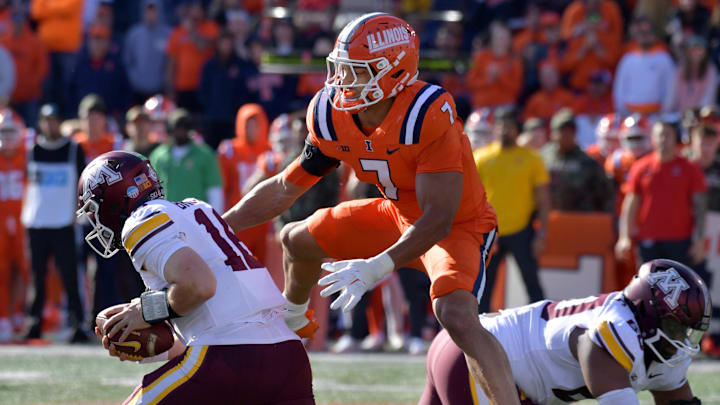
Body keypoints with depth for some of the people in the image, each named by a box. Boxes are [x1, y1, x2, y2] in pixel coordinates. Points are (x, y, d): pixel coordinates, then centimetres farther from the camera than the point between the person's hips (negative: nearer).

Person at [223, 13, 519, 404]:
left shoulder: (428, 116, -35)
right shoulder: (331, 116, -12)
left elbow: (437, 220, -34)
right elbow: (285, 188, 2)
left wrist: (377, 268, -42)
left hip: (458, 225, -8)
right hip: (400, 215, 8)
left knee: (456, 316, -34)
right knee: (297, 240, 16)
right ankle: (291, 324, 48)